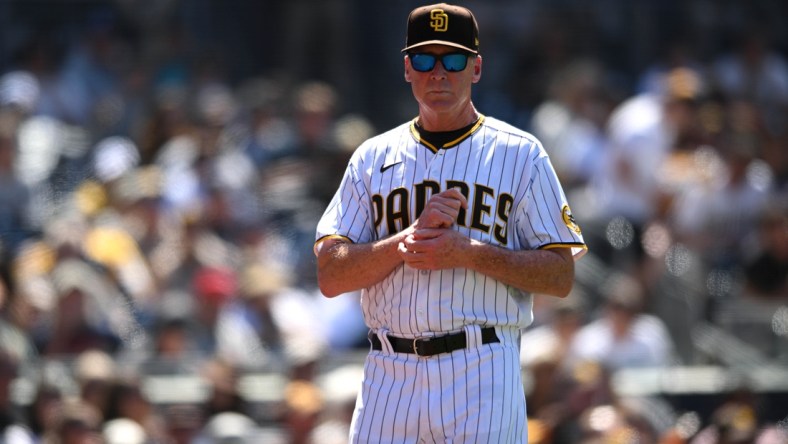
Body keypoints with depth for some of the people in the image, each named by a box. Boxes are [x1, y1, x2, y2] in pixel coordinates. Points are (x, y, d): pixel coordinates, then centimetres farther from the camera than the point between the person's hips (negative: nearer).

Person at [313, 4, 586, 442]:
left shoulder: (520, 154, 6)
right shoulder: (373, 158, 13)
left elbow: (561, 275, 0)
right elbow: (330, 275, 5)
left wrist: (470, 252, -13)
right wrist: (412, 238, -10)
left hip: (483, 375, -3)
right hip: (389, 376, 3)